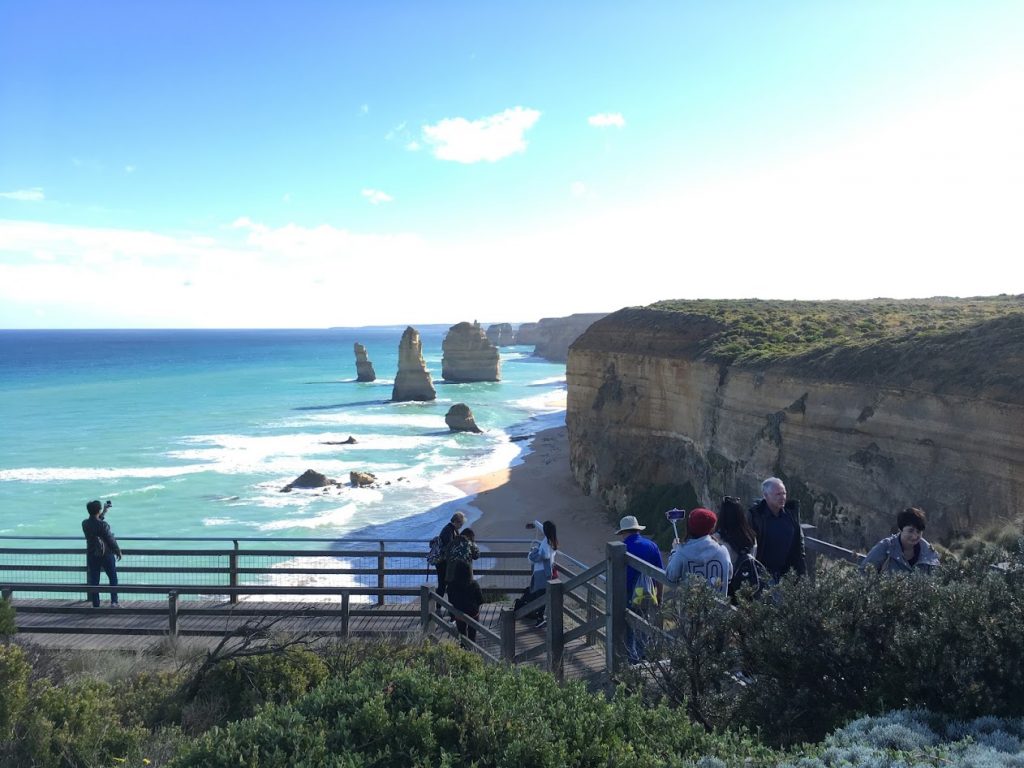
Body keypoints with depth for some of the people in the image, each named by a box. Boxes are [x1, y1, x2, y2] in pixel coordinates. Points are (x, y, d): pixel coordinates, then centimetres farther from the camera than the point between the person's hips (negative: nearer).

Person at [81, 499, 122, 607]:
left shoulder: (85, 524, -4)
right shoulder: (103, 525, -19)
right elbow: (111, 540, -14)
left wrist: (104, 511, 26)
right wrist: (118, 551, 0)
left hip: (92, 555, 4)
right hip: (106, 554, -4)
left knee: (94, 580, 9)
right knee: (113, 578, 11)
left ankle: (96, 605, 11)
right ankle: (114, 601, 9)